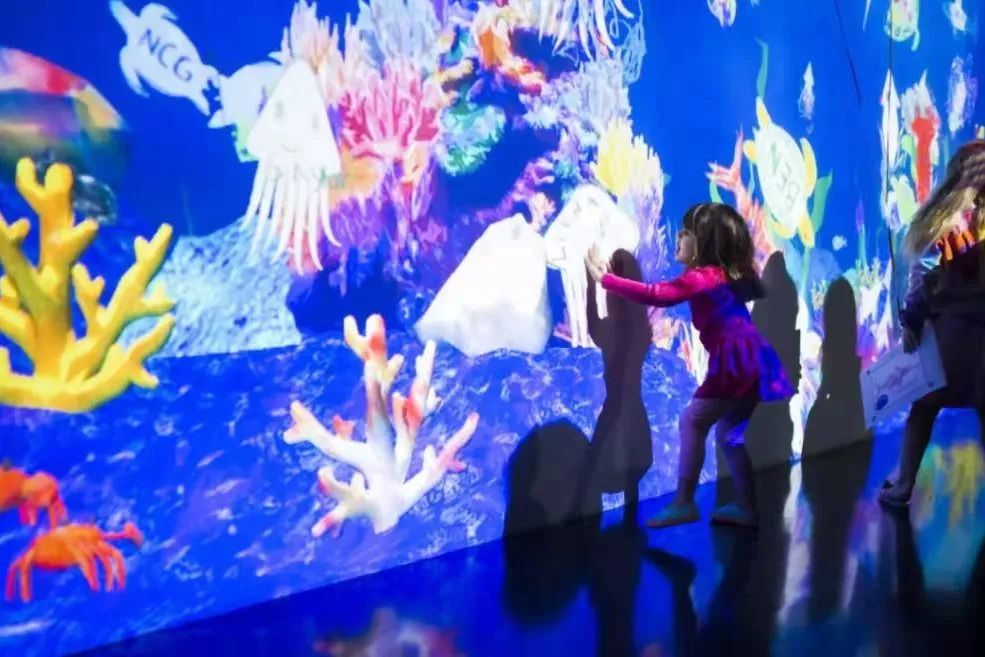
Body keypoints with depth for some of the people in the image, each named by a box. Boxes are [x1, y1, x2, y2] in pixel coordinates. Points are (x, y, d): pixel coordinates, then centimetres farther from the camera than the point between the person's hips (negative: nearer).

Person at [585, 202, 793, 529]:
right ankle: (745, 507, 21)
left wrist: (604, 277, -17)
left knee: (692, 420, -7)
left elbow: (656, 295, -20)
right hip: (748, 363, 10)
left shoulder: (703, 277, -13)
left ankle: (684, 503, -7)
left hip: (737, 363, -10)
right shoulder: (722, 274, 16)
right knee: (728, 431, 17)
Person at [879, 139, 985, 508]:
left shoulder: (944, 217, -4)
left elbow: (923, 276, -8)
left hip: (949, 327, 0)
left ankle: (902, 487, 14)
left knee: (925, 406, 13)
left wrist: (911, 323, -3)